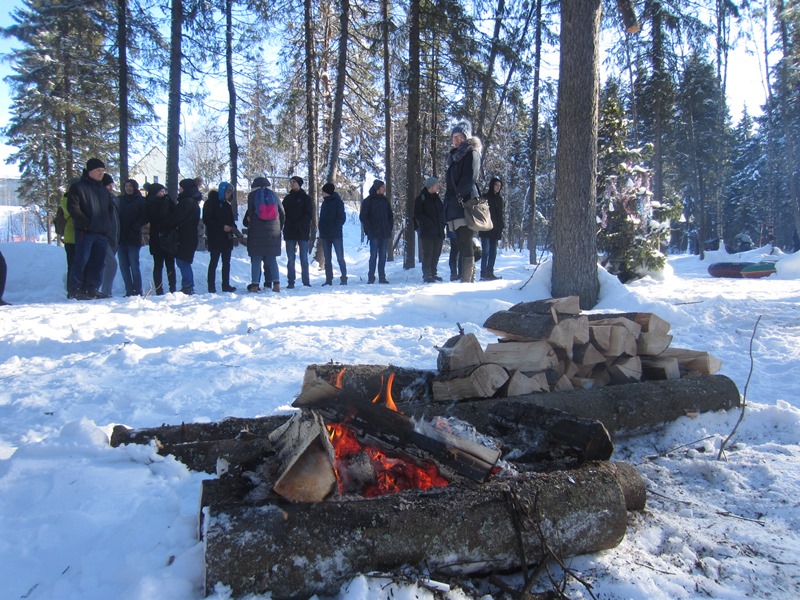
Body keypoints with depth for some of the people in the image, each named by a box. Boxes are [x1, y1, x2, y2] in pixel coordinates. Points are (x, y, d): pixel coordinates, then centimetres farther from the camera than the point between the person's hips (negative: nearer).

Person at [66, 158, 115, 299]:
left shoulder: (104, 190, 21)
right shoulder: (78, 187, 1)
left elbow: (111, 209, 26)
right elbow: (73, 208, -7)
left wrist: (108, 226, 12)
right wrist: (86, 223, -14)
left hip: (102, 233, 6)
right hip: (85, 232, -6)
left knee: (98, 262, 5)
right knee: (81, 260, -6)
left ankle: (92, 289, 11)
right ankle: (75, 289, 0)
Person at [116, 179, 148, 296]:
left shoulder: (140, 201, 2)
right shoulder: (120, 200, 14)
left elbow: (145, 217, -4)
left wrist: (134, 227, -14)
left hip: (133, 238, -4)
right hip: (121, 238, 4)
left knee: (134, 265, -6)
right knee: (123, 266, 3)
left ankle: (137, 291, 0)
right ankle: (129, 291, 8)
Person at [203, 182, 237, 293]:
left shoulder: (227, 205, 16)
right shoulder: (211, 203, -5)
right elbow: (207, 220, -12)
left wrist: (231, 227, -2)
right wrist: (222, 227, -19)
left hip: (227, 238, 7)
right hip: (215, 238, -7)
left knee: (226, 262, 7)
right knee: (214, 262, -4)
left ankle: (226, 285, 12)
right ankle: (211, 287, -1)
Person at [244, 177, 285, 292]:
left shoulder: (252, 195, 1)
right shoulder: (273, 195, 8)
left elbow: (249, 213, -3)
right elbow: (282, 214, 9)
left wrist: (248, 224, 13)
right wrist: (279, 227, 18)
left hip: (256, 232, -2)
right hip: (273, 232, 2)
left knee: (256, 259, 0)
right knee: (272, 258, 7)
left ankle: (255, 284, -5)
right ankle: (276, 283, -1)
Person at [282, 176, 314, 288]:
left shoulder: (306, 198, 4)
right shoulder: (287, 198, 14)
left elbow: (309, 215, -2)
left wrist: (299, 225, -13)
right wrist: (287, 226, -6)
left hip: (303, 232, -3)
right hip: (289, 232, 3)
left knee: (304, 258, 0)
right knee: (290, 258, 1)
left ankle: (306, 281, 4)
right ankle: (290, 282, 4)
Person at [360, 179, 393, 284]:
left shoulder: (385, 200, 13)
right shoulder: (368, 201, -1)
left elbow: (390, 216, 20)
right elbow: (363, 217, -4)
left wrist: (390, 228, 8)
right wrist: (369, 230, -9)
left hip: (385, 234, 5)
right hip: (374, 234, -5)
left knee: (383, 256, 6)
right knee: (373, 255, -5)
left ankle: (382, 277, 10)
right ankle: (371, 277, 0)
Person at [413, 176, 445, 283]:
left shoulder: (437, 199, 18)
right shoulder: (421, 198, -2)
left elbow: (442, 212, 24)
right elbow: (417, 214, -8)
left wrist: (442, 224, 7)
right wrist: (429, 223, -15)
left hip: (438, 231, 7)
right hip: (427, 232, -6)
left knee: (436, 254, 9)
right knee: (427, 254, -6)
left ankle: (433, 273, 17)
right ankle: (427, 275, -4)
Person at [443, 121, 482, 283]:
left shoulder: (471, 152, 1)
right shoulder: (454, 156, 26)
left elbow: (470, 178, -11)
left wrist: (459, 194, -17)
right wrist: (449, 200, 13)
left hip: (466, 202, -9)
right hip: (456, 204, 9)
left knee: (465, 243, -13)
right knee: (461, 243, 7)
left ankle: (467, 280, -15)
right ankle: (470, 278, 10)